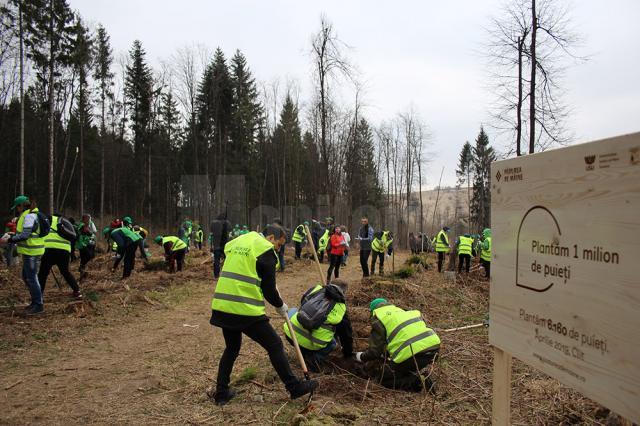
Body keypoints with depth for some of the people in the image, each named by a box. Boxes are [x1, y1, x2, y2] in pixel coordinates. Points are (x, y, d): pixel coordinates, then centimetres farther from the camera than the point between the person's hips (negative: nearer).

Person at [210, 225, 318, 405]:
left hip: (222, 307, 7)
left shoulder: (237, 242, 16)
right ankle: (295, 387, 15)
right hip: (246, 310, -7)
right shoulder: (266, 251, -6)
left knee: (231, 348, 25)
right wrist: (280, 306, 13)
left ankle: (221, 393, 29)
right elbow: (268, 288, -5)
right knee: (275, 346, 6)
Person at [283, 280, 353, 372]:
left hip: (291, 334, 1)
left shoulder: (316, 289, 13)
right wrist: (348, 353, 39)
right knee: (332, 343, 34)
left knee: (292, 311, 32)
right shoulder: (341, 307, 9)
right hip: (312, 345, 0)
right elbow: (346, 333, 20)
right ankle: (316, 358, 2)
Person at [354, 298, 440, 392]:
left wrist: (362, 357, 24)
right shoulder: (403, 312, 28)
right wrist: (385, 353, 45)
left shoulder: (378, 318, 6)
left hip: (412, 354, -8)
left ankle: (416, 383, -5)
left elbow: (375, 350, 5)